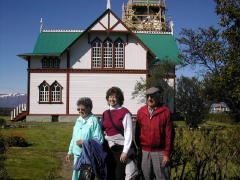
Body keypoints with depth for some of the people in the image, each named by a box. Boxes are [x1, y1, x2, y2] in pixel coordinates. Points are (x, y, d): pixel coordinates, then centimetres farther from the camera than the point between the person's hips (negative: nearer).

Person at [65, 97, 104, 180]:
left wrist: (84, 142, -17)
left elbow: (99, 140, -16)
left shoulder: (93, 121, -12)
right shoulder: (78, 120, 11)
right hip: (77, 155, 7)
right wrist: (70, 152, 20)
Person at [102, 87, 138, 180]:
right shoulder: (105, 113, 10)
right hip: (108, 148, 5)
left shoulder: (125, 112, -8)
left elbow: (128, 133, -11)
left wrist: (125, 151, -15)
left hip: (120, 148, -5)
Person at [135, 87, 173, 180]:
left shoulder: (165, 111, -6)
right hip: (144, 151, 3)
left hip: (159, 152, -3)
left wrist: (167, 153, -8)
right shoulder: (141, 111, 4)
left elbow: (168, 134, -6)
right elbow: (137, 131, 9)